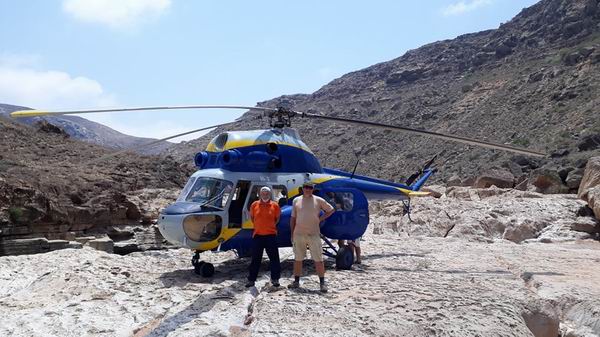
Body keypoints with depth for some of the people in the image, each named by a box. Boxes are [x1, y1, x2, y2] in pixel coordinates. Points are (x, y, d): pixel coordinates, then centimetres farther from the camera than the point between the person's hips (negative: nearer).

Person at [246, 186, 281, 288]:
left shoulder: (275, 205, -1)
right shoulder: (254, 205, 1)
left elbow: (277, 218, 12)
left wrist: (271, 226, 8)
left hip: (271, 235, -1)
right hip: (257, 235, 1)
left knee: (274, 258, 3)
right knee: (255, 259, 8)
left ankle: (275, 279, 15)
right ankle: (251, 279, 16)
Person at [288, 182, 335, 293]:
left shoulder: (318, 200, 1)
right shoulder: (297, 200, 7)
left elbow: (331, 210, 10)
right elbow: (293, 218, 10)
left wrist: (320, 218, -1)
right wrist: (292, 234, 7)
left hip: (313, 234, -2)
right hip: (298, 234, 2)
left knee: (318, 259, -1)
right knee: (297, 258, 10)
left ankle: (322, 283, 6)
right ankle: (296, 281, 22)